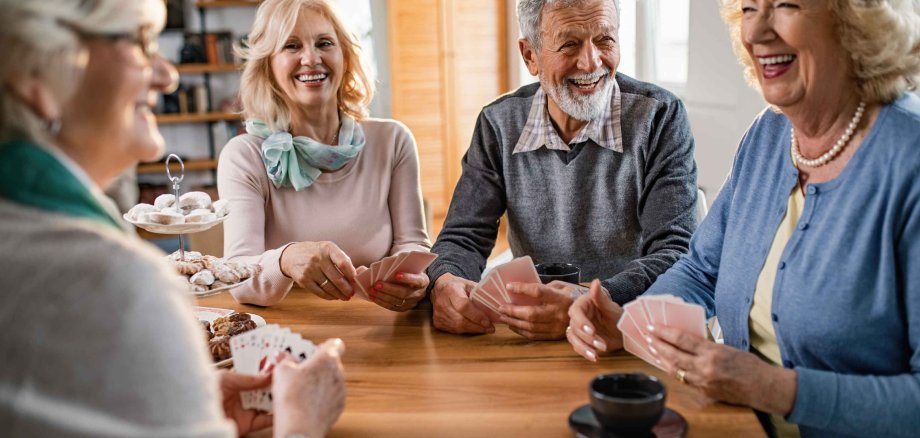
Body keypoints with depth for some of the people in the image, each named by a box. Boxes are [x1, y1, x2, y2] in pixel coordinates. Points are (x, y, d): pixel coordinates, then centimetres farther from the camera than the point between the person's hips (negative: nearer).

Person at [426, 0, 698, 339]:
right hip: (529, 336, 2)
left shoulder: (660, 117, -8)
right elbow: (464, 237, -1)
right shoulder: (498, 124, 1)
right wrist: (444, 283, -25)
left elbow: (674, 253, -15)